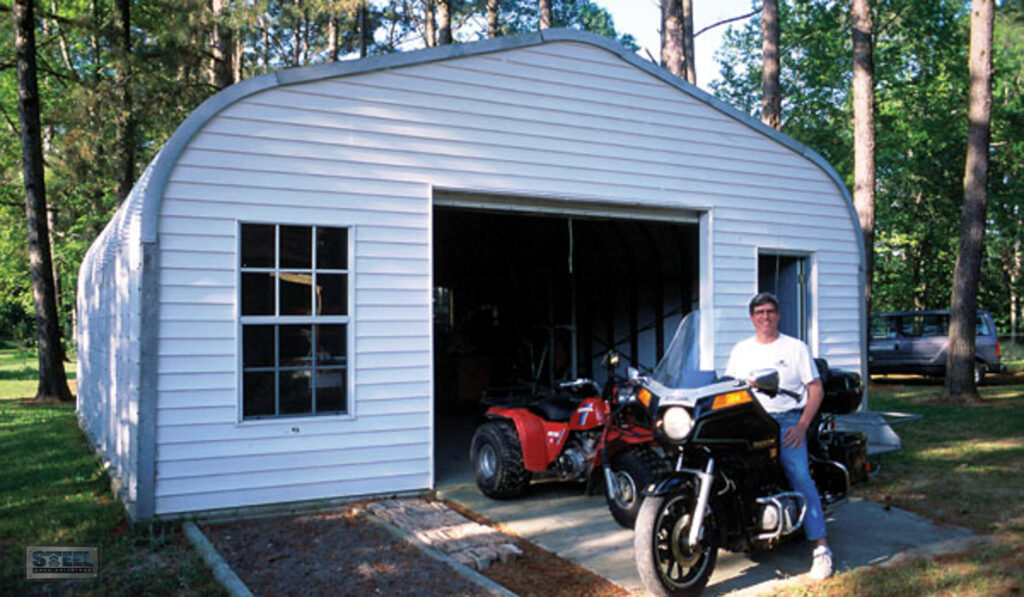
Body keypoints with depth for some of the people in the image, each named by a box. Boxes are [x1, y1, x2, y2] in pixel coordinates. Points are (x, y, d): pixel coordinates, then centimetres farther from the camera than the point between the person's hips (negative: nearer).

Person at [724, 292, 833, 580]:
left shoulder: (795, 347, 8)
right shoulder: (741, 349, 17)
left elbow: (816, 388, 5)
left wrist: (802, 425, -8)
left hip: (786, 420, -3)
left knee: (799, 476, -21)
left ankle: (821, 546, -19)